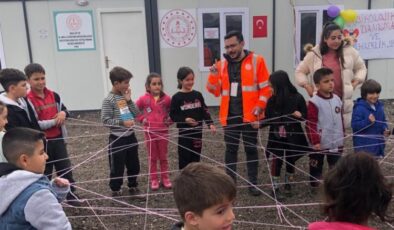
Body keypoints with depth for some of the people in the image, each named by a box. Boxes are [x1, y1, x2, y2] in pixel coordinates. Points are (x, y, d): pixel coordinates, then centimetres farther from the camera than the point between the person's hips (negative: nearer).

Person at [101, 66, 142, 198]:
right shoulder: (109, 100, -14)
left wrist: (129, 100, -6)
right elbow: (105, 120, -16)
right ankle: (115, 191, 22)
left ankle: (133, 187, 33)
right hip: (117, 139, -6)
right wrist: (122, 122, -24)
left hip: (130, 136, 7)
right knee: (117, 167, 5)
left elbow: (136, 114, 5)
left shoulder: (125, 96, 5)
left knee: (134, 165, 16)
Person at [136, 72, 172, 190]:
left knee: (163, 157, 13)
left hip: (163, 131, 1)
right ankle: (154, 180, 22)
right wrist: (142, 119, -7)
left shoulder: (166, 99, -6)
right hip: (150, 132, -1)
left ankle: (165, 178, 25)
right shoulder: (143, 99, -8)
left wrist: (170, 120, -5)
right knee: (152, 157, 11)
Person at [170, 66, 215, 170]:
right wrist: (185, 120, -20)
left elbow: (204, 111, 4)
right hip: (184, 133, -3)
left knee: (195, 157, 12)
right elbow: (173, 115, -6)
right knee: (184, 158, 2)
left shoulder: (198, 95, 3)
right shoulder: (177, 97, -7)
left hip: (197, 132, 4)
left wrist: (210, 124, -9)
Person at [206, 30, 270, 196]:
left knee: (251, 149, 8)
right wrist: (213, 75, -11)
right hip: (229, 116, 3)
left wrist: (259, 107, -12)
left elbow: (266, 88, -3)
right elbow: (215, 91, 6)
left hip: (249, 115, -3)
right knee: (231, 149, 10)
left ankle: (253, 183, 20)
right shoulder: (222, 64, 7)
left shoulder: (256, 61, -2)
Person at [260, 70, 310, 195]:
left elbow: (305, 116, -4)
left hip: (293, 138, -1)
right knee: (276, 162, 3)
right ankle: (275, 187, 17)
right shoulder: (271, 101, -6)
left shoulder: (297, 98, -12)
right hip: (276, 138, 1)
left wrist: (299, 115, -25)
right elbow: (269, 119, 0)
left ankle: (288, 184, 33)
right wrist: (260, 124, -18)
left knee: (290, 161, 14)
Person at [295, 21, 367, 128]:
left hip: (343, 100, 2)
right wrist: (307, 86, 0)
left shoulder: (349, 51, 3)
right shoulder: (314, 54, 0)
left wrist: (356, 82, 3)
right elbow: (300, 71, 12)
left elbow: (361, 68, 18)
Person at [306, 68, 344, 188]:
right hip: (320, 143, -5)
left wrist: (342, 136, 16)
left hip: (336, 143, 5)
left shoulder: (337, 99, 4)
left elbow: (340, 120, 14)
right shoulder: (314, 102, -14)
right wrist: (315, 141, -18)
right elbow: (311, 124, -15)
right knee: (316, 167, 10)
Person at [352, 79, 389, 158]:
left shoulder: (379, 106, 5)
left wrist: (385, 130, -2)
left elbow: (383, 121, 17)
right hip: (364, 145, -7)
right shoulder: (359, 108, -19)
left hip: (377, 143, 8)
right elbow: (355, 125, -21)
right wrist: (367, 121, -34)